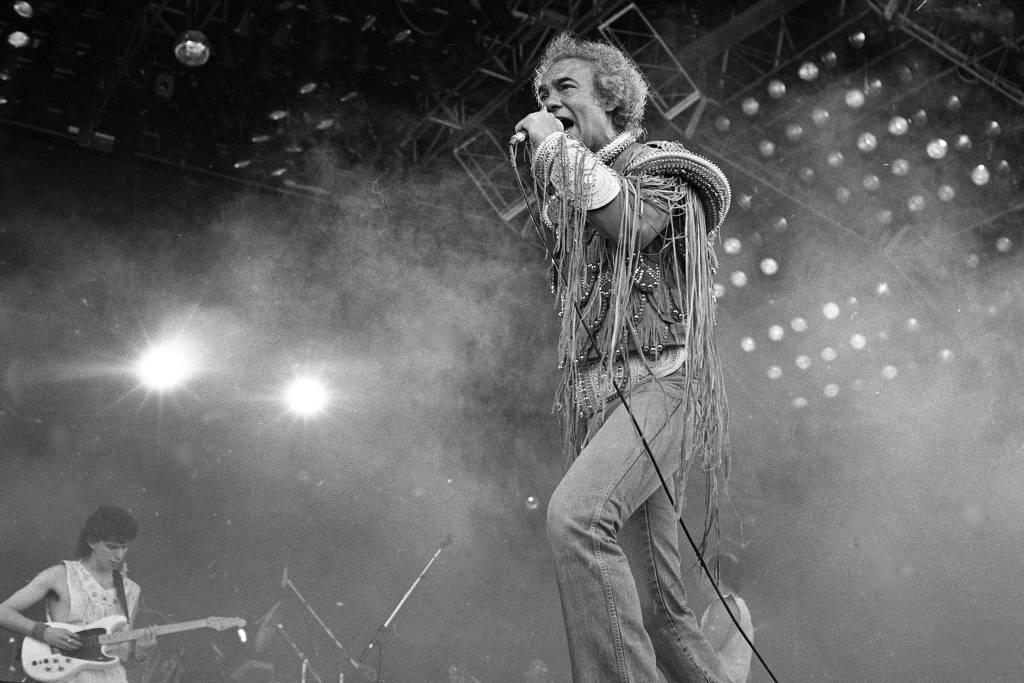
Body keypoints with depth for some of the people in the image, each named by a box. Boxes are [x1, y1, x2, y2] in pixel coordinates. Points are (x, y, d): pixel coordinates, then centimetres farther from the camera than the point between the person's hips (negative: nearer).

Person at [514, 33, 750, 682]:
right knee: (657, 611, 5)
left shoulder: (660, 166, 7)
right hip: (595, 398, 7)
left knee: (575, 514, -34)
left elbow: (630, 223, -17)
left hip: (656, 383, -7)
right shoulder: (566, 197, 25)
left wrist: (557, 145, -7)